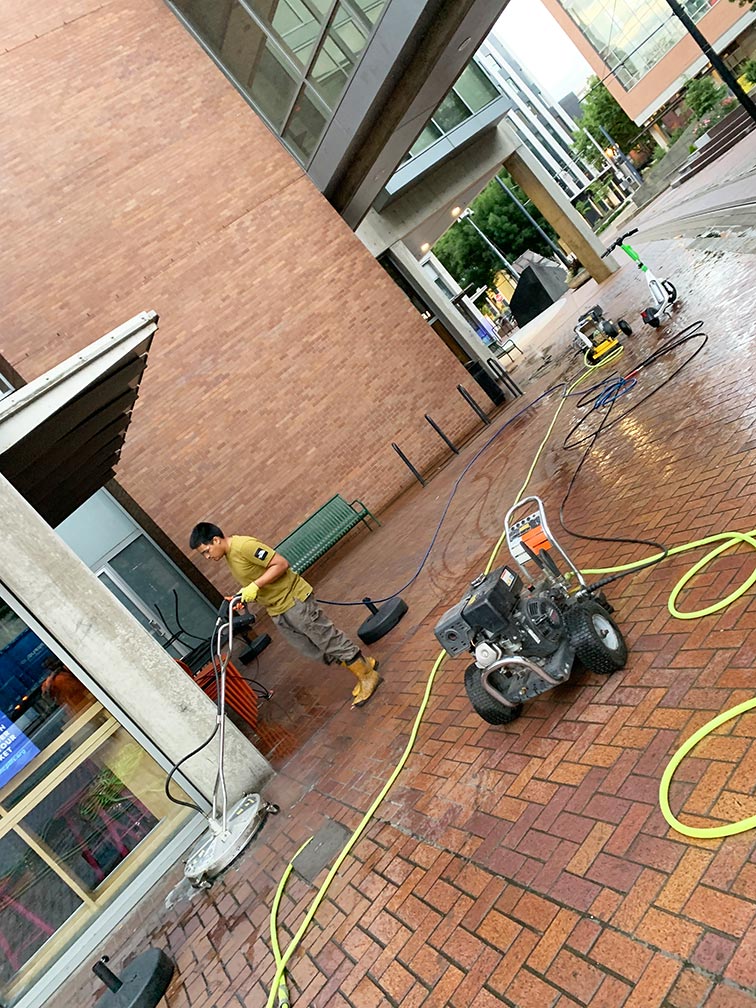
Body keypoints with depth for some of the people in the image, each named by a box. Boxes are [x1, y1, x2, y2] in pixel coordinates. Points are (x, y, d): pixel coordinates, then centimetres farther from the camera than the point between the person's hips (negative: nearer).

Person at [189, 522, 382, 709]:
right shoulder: (229, 556, 10)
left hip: (293, 600, -9)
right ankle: (363, 664, 24)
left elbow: (281, 563, -22)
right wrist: (242, 598, 4)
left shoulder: (244, 545, -20)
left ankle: (368, 676, 13)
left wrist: (255, 585, -25)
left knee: (328, 640, -1)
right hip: (277, 612, 9)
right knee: (314, 651, 11)